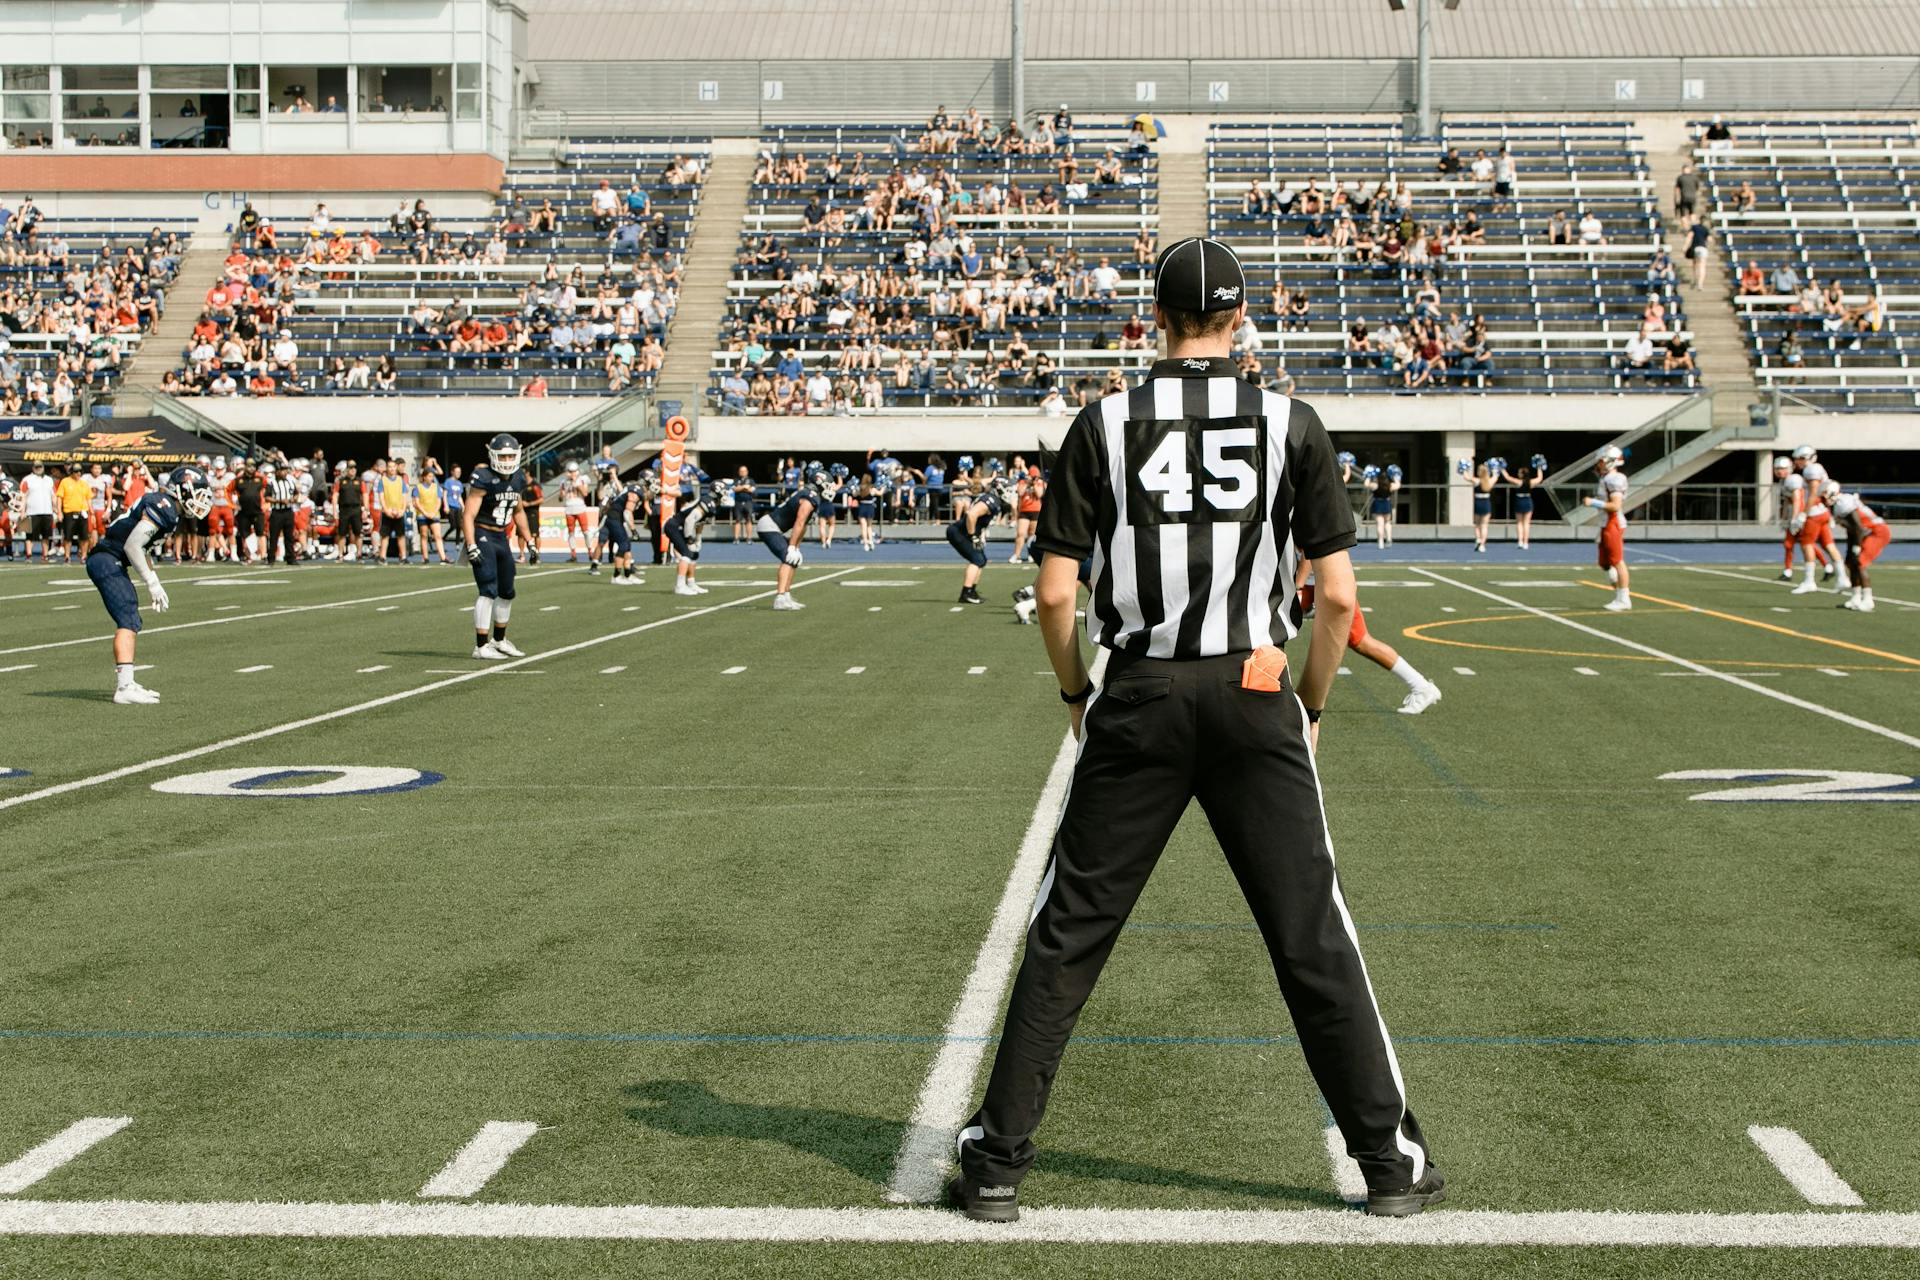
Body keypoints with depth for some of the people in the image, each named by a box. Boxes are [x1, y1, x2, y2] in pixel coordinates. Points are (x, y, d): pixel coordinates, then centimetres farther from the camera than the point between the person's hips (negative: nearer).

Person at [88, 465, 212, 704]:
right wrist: (151, 582, -14)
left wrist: (155, 583, 21)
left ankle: (124, 682, 22)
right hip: (108, 561, -10)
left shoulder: (162, 505, 15)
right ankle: (124, 687, -21)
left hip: (111, 562, 10)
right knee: (128, 621, -15)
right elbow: (132, 545, -21)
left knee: (130, 621, 15)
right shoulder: (163, 507, -16)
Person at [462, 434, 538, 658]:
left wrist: (529, 542, 21)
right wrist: (471, 546, -28)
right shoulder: (483, 479, -17)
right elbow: (468, 515, -19)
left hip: (502, 537, 8)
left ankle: (499, 640, 33)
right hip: (482, 536, -8)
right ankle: (481, 646, -12)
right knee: (489, 590, -15)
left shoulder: (518, 479, 6)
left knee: (507, 592, 16)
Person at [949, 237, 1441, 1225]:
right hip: (1256, 696, 0)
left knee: (1068, 936, 8)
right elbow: (1337, 596, -2)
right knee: (1313, 938, 8)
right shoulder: (1291, 424, 1)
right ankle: (1389, 1160, 14)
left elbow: (1055, 594, -2)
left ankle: (998, 1162, 11)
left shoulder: (1105, 423, 1)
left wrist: (1078, 696, 14)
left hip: (1137, 697, 0)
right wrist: (1310, 707, 12)